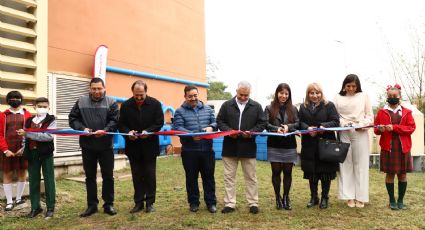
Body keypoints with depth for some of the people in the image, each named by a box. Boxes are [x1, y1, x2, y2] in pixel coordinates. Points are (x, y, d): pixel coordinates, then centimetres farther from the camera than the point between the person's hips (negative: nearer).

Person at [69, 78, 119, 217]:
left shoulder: (111, 103, -1)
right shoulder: (81, 102, 5)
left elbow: (115, 120, -9)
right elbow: (73, 118, 4)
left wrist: (105, 130, -26)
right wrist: (82, 128, -13)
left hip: (105, 145, -2)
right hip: (87, 145, 2)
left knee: (108, 176, 6)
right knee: (90, 176, 11)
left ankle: (108, 204, 19)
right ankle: (92, 205, 23)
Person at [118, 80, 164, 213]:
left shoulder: (155, 104, -5)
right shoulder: (126, 105, -1)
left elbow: (159, 123, -5)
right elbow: (121, 124, 1)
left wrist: (148, 131, -21)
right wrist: (128, 132, -19)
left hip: (150, 145, -2)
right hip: (133, 146, 2)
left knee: (150, 175, 5)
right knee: (137, 176, 10)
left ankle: (150, 202, 16)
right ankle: (139, 202, 20)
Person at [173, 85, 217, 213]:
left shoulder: (207, 109, 12)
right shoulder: (180, 111, 2)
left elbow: (215, 122, 10)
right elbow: (177, 128, -10)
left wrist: (211, 127, -14)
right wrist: (191, 134, -25)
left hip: (207, 149, 2)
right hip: (189, 151, -2)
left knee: (209, 177, 8)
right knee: (191, 178, 8)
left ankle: (211, 202, 19)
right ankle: (193, 203, 22)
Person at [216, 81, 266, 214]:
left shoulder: (256, 106, 5)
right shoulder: (227, 105, 5)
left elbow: (262, 123, 4)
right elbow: (219, 121, 4)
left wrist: (251, 132, -13)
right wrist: (228, 131, -13)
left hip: (248, 147, 0)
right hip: (230, 146, 1)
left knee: (251, 177, 8)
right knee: (229, 177, 6)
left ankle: (253, 203, 19)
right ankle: (229, 204, 15)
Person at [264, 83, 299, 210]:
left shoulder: (293, 109, 9)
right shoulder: (269, 108, 2)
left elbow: (297, 123, 2)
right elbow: (266, 123, -5)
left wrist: (288, 126, -17)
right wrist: (276, 128, -22)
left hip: (289, 145, 2)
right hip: (274, 145, -1)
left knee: (287, 172, 6)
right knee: (276, 171, 4)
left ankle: (286, 198, 20)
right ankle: (278, 198, 18)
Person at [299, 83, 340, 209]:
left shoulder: (329, 105, 4)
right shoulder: (303, 107, 11)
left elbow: (335, 121, -6)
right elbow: (300, 123, 1)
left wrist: (324, 126, -23)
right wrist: (308, 128, -19)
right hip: (309, 145, 2)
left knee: (326, 172, 4)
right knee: (311, 172, 9)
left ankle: (324, 198, 20)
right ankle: (313, 197, 23)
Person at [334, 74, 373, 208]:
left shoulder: (364, 96, 9)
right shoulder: (338, 98, 9)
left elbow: (370, 115, 7)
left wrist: (362, 125, -11)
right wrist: (343, 123, -14)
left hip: (360, 133, 0)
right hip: (344, 134, 0)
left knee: (360, 164, 1)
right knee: (346, 164, 2)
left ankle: (360, 197, 8)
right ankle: (349, 197, 8)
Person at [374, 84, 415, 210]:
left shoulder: (407, 112, 7)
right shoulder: (381, 112, 6)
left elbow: (411, 128, -3)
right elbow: (376, 129, 7)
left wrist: (394, 127, -15)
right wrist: (380, 129, -16)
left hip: (403, 147, 1)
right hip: (388, 147, -1)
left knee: (402, 174, 6)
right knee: (390, 174, 3)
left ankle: (400, 200, 19)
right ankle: (392, 200, 15)